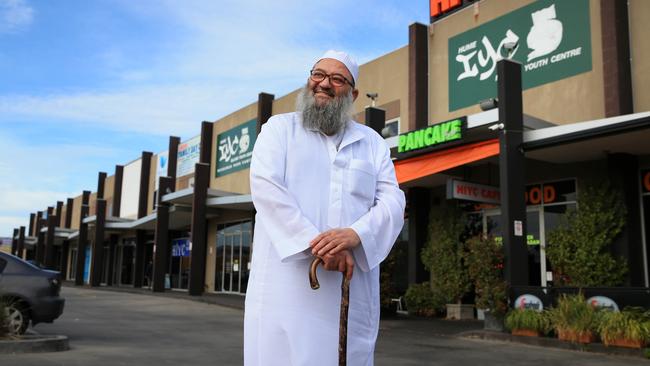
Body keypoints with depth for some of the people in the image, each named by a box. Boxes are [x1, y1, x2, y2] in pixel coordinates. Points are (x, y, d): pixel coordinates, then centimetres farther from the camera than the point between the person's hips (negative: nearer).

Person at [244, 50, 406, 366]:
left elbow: (392, 202, 6)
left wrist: (356, 234, -15)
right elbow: (266, 187, -5)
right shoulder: (279, 127, 10)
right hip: (288, 282, -2)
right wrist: (315, 243, -15)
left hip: (352, 287, 2)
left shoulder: (372, 142, 17)